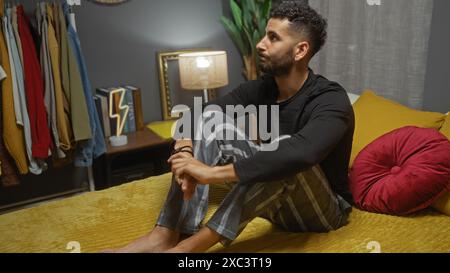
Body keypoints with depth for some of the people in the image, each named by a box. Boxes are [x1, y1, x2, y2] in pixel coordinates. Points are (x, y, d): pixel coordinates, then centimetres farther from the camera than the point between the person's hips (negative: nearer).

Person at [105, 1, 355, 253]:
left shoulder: (332, 101, -24)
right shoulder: (262, 89, -4)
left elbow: (300, 154, -45)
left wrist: (214, 173, -45)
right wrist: (185, 153, -30)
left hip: (325, 208, -5)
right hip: (276, 201, 5)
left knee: (288, 153, -38)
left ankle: (194, 245, -35)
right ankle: (166, 237, -22)